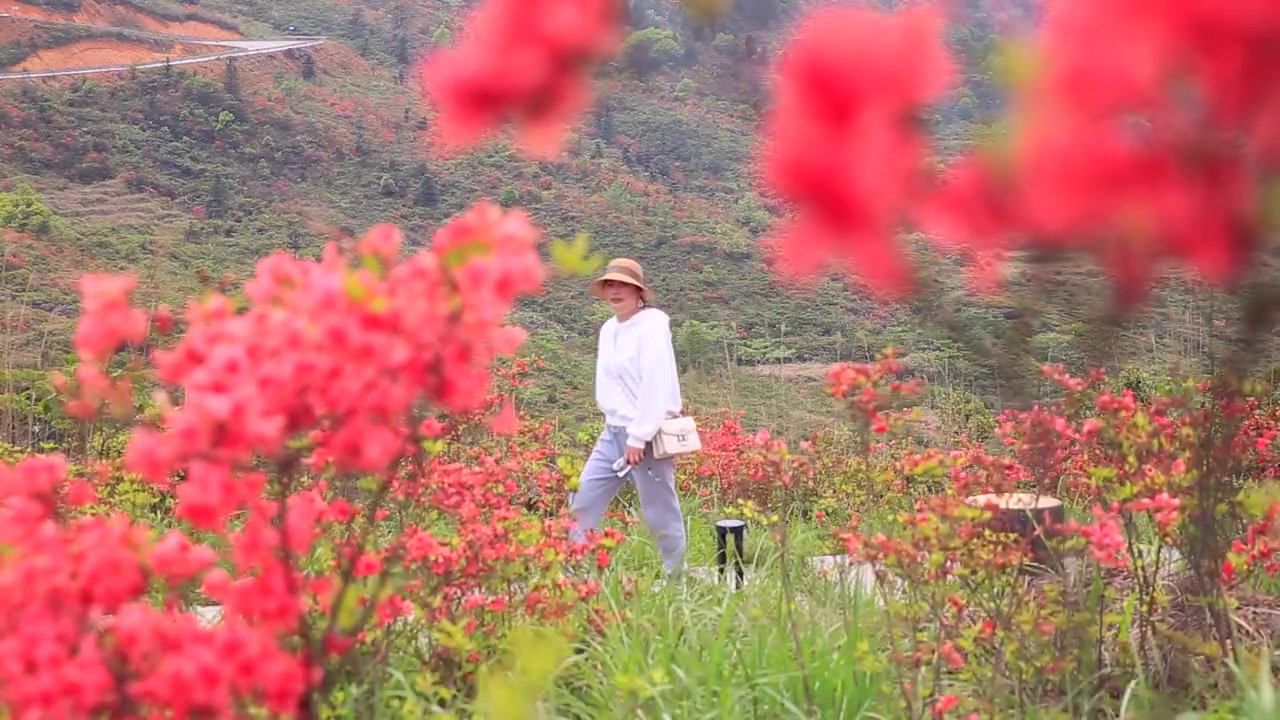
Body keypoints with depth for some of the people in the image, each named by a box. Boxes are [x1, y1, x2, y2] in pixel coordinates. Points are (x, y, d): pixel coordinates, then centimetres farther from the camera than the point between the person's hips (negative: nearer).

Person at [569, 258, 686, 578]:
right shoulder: (608, 329, 11)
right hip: (613, 432, 8)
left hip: (646, 436, -8)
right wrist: (618, 430, 6)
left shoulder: (652, 326, -13)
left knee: (661, 515, 2)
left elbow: (656, 386, -20)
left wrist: (638, 438, -21)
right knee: (583, 502, 5)